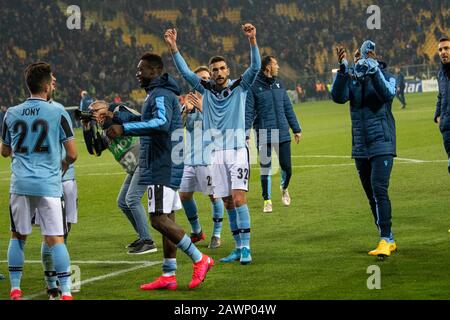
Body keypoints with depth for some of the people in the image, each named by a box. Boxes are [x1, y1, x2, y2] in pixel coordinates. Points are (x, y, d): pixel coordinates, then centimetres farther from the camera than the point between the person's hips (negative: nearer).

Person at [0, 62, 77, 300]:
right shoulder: (57, 113, -4)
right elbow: (72, 153, -3)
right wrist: (64, 164, 18)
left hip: (20, 184, 3)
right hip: (48, 184, -3)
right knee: (55, 239, -2)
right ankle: (66, 291, -5)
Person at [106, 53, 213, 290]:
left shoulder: (161, 95, -15)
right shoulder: (158, 94, 19)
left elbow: (161, 123, -32)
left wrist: (124, 128, -35)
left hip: (162, 167, -11)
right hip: (165, 167, 11)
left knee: (159, 219, -13)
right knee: (166, 219, 10)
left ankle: (199, 259, -8)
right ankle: (168, 275, 12)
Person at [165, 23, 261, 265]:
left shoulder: (240, 87, 2)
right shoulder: (206, 89, 9)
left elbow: (255, 67, -10)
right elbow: (185, 71, 4)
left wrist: (252, 40, -24)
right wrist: (173, 47, -7)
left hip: (237, 150, -3)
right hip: (216, 153, 3)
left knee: (239, 198, -14)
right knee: (228, 203, 5)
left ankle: (245, 247, -13)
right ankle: (238, 247, 12)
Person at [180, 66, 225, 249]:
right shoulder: (189, 103, 10)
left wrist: (202, 108, -28)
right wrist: (186, 110, -17)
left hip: (208, 158, -5)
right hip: (190, 158, 5)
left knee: (214, 195, -3)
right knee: (184, 194, 7)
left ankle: (216, 235, 7)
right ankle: (196, 232, 23)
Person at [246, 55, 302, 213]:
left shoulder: (279, 84, 10)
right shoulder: (254, 86, -6)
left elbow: (288, 108, 15)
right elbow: (248, 112, -7)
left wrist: (296, 129, 15)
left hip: (283, 134, 4)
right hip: (264, 135, -4)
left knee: (287, 167, 2)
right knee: (265, 169, 2)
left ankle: (284, 188, 32)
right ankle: (267, 200, 14)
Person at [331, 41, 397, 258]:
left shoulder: (385, 76, -2)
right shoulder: (351, 78, 6)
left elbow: (388, 94, -23)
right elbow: (338, 97, -13)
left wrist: (374, 71, -35)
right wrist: (343, 69, -24)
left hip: (381, 143, -5)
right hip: (360, 146, 5)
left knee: (379, 190, -18)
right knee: (372, 196, 9)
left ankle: (385, 240, -18)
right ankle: (389, 241, 18)